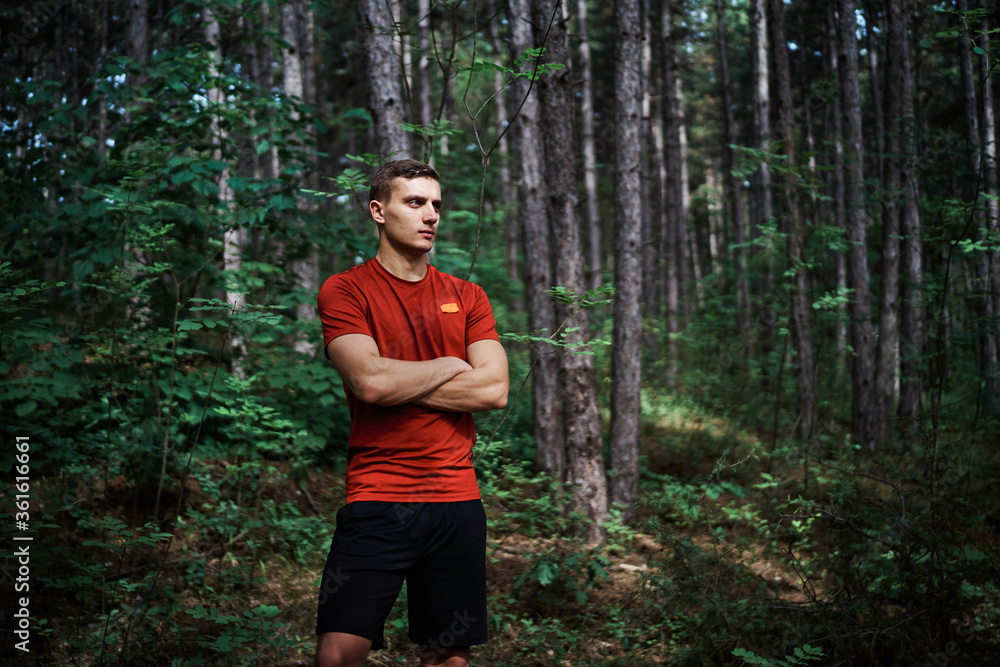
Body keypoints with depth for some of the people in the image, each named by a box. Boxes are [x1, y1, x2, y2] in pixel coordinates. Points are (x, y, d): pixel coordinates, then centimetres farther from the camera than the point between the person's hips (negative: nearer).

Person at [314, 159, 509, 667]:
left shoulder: (467, 297, 12)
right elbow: (369, 380, -15)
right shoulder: (344, 291, 1)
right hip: (376, 500, -3)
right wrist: (449, 366, -1)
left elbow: (494, 390, -2)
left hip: (457, 501, 4)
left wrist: (397, 381, -6)